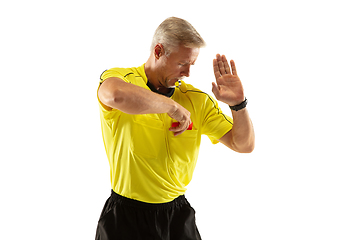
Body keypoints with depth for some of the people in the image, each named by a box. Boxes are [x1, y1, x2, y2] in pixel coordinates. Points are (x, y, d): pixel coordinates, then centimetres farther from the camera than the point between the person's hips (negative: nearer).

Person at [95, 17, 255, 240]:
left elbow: (245, 145, 4)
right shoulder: (118, 77, -11)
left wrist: (238, 103, -13)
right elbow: (117, 96, -39)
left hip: (179, 215, 4)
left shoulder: (197, 99, 2)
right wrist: (173, 107, -26)